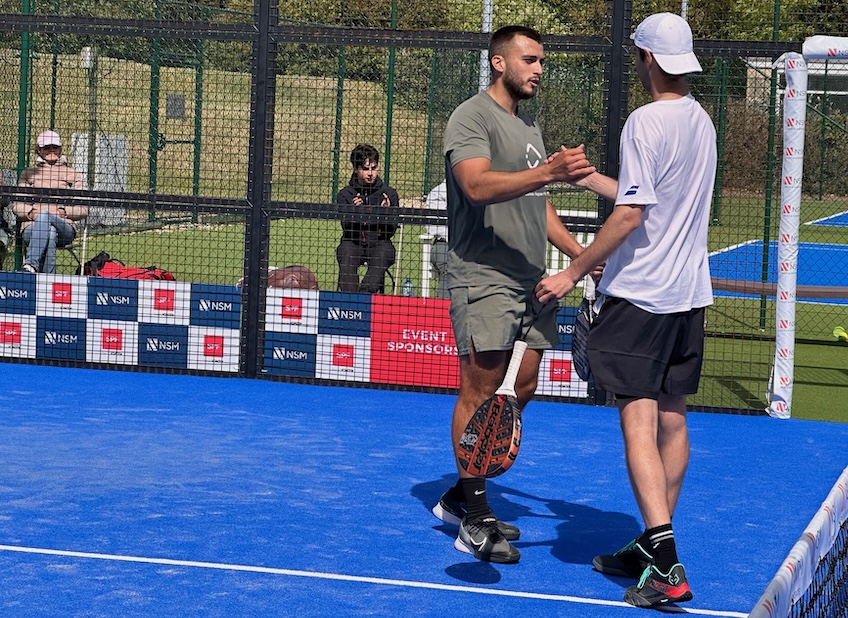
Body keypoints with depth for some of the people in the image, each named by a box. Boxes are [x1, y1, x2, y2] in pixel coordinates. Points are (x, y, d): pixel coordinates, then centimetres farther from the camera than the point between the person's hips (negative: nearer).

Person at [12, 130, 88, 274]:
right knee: (49, 233, -38)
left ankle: (31, 265, -55)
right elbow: (17, 205, 15)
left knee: (45, 215, -38)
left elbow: (83, 210, 13)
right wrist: (31, 212, -8)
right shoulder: (28, 173, 25)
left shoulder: (73, 174, 23)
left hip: (65, 228, -1)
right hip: (31, 227, 1)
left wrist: (62, 211, -7)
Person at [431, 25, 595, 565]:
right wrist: (548, 172, -34)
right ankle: (475, 523, -5)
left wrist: (577, 251, 16)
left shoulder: (530, 126, 21)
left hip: (531, 281, 9)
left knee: (520, 390, 9)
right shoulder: (472, 117, -7)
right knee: (480, 393, -8)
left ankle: (461, 497, 20)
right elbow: (477, 185, -24)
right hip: (484, 279, -9)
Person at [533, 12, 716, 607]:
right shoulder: (702, 122, 11)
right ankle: (655, 547, 23)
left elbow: (630, 215, -19)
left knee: (639, 420, -9)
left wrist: (572, 274, -13)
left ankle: (665, 565, -17)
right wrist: (584, 175, 30)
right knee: (672, 419, 13)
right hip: (689, 292, 8)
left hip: (640, 293, -8)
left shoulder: (646, 122, -15)